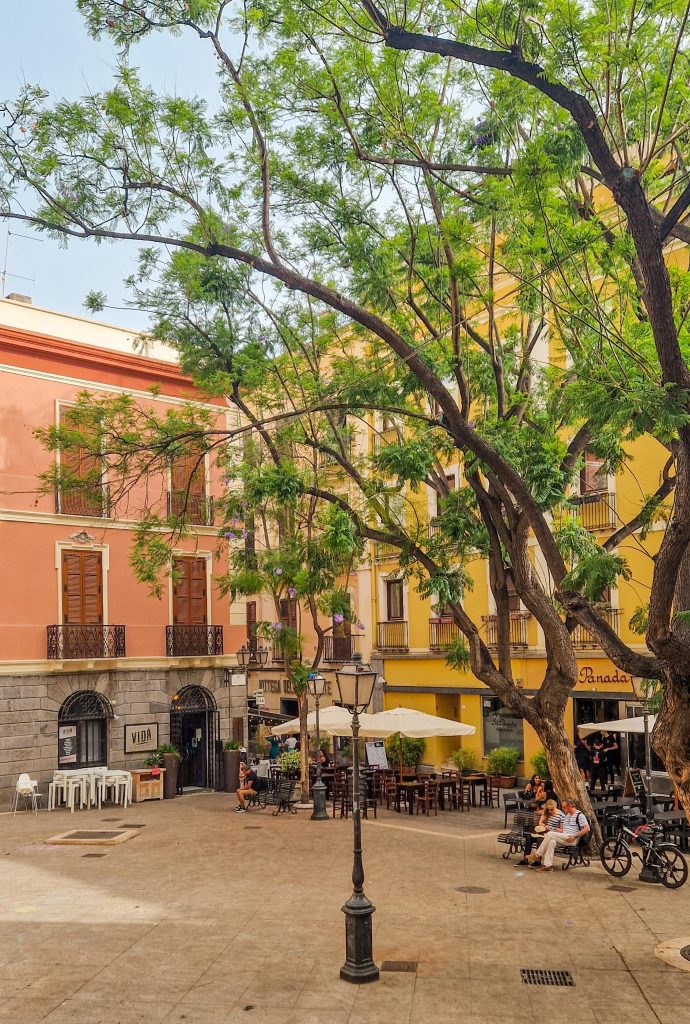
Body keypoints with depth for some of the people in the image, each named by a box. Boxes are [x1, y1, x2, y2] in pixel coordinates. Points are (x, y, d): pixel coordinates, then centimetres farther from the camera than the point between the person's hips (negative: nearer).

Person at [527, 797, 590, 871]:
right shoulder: (566, 815, 25)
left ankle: (537, 855, -17)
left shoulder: (579, 815, -2)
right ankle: (548, 865, -33)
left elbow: (587, 829, -12)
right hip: (563, 838, 8)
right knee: (552, 841, -26)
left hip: (572, 839, -8)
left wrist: (575, 836, -20)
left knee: (550, 834, -23)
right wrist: (560, 830, 8)